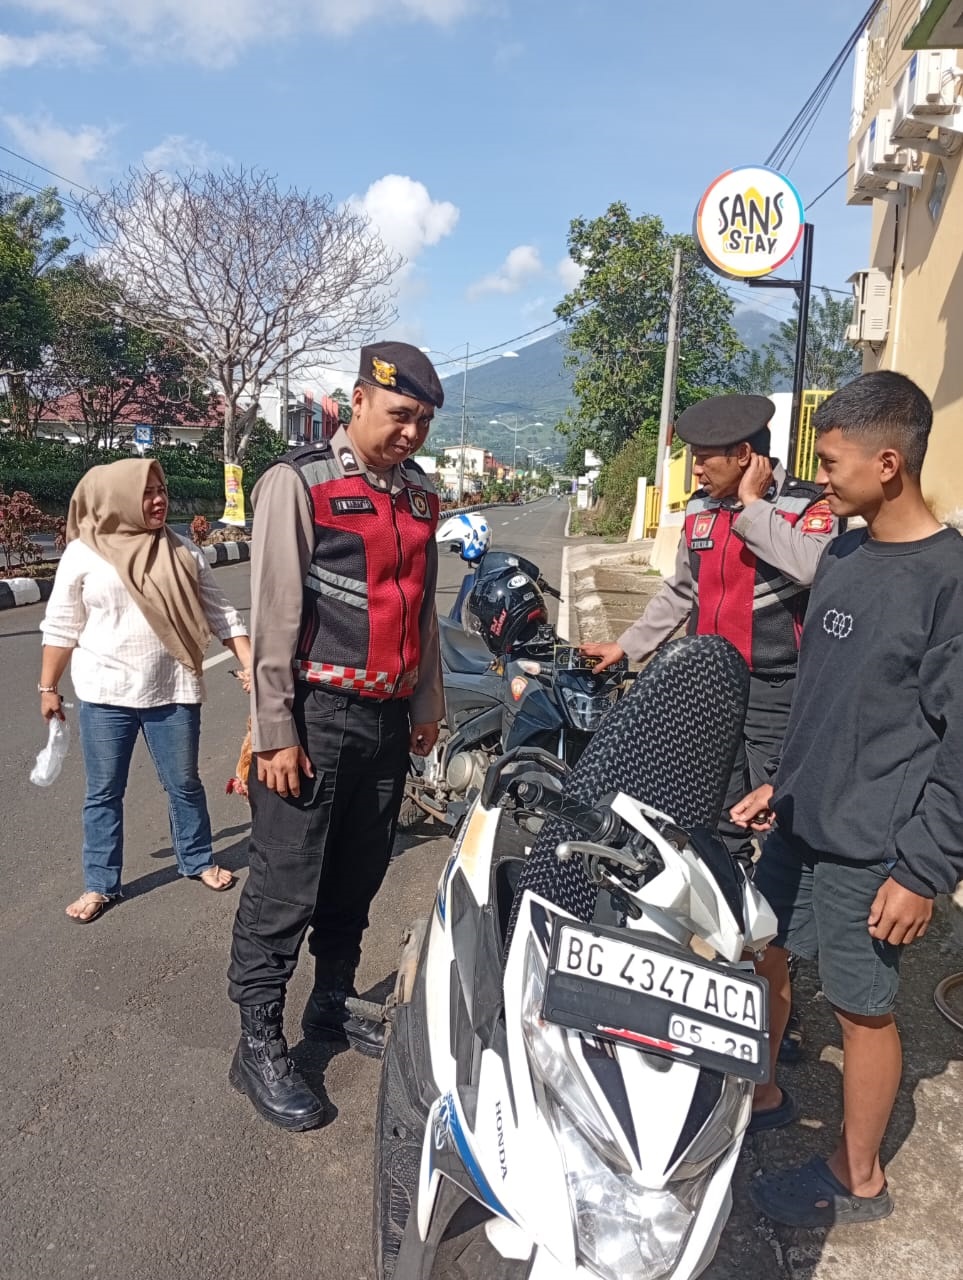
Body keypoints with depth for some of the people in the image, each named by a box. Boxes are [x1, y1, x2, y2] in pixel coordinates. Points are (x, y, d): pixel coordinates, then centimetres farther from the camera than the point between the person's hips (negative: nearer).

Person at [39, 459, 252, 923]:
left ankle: (198, 861, 33)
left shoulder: (183, 551, 1)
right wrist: (48, 687, 5)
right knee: (104, 792, 9)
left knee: (184, 783, 12)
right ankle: (100, 884, 23)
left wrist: (252, 665, -6)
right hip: (105, 693, -1)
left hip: (172, 690, 1)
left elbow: (220, 614, 2)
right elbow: (61, 626, 3)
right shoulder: (83, 553, -3)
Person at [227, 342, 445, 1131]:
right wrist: (275, 733, -14)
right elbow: (274, 613, -12)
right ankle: (259, 1044, 14)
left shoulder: (420, 496, 12)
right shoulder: (298, 482, -8)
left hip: (388, 719, 7)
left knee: (356, 880, 17)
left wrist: (428, 705, 17)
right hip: (316, 717, -6)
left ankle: (333, 1004, 33)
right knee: (285, 889, 1)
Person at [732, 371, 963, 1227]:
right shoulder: (842, 555, 6)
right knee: (760, 956, 18)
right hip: (801, 822, 7)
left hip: (871, 849, -7)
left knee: (862, 1008, 8)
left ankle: (858, 1179, 30)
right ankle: (757, 1089, 42)